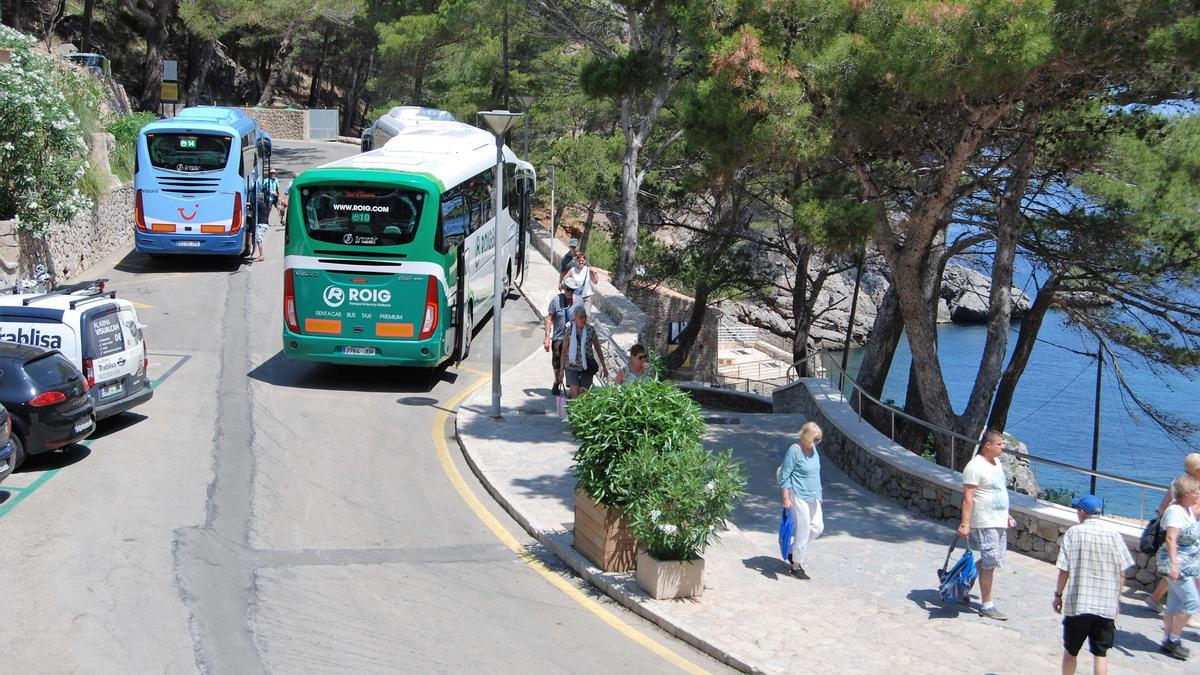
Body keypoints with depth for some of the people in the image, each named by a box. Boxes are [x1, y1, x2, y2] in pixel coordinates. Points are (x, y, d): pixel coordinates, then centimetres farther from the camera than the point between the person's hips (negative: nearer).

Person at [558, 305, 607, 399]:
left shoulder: (590, 330, -1)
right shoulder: (569, 330, -3)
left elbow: (598, 349, 6)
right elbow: (564, 351, 3)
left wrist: (604, 366, 7)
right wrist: (562, 369, 2)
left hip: (586, 366, 1)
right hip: (572, 366, -1)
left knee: (585, 392, 3)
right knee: (575, 391, -15)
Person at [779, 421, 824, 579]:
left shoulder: (813, 450, 8)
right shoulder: (794, 451, -16)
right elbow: (785, 476, -14)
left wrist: (819, 493, 21)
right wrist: (786, 498, -16)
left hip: (812, 496, 8)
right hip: (799, 496, -8)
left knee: (817, 527, 11)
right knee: (803, 530, -3)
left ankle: (792, 551, 28)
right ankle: (796, 567, 10)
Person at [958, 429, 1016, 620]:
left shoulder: (997, 463, 12)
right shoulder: (975, 467, -16)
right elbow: (968, 497, -19)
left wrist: (1007, 515, 26)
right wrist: (965, 524, -24)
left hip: (999, 522, 9)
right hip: (985, 523, -9)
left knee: (989, 561, 13)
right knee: (990, 563, -5)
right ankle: (986, 605, 4)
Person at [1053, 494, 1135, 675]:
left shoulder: (1073, 533, -7)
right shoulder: (1114, 535, 0)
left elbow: (1064, 570, -8)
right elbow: (1121, 574, 1)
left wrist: (1058, 595, 5)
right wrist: (1116, 600, 13)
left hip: (1077, 604, -1)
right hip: (1106, 606, 2)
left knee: (1070, 652, 14)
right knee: (1100, 654, 7)